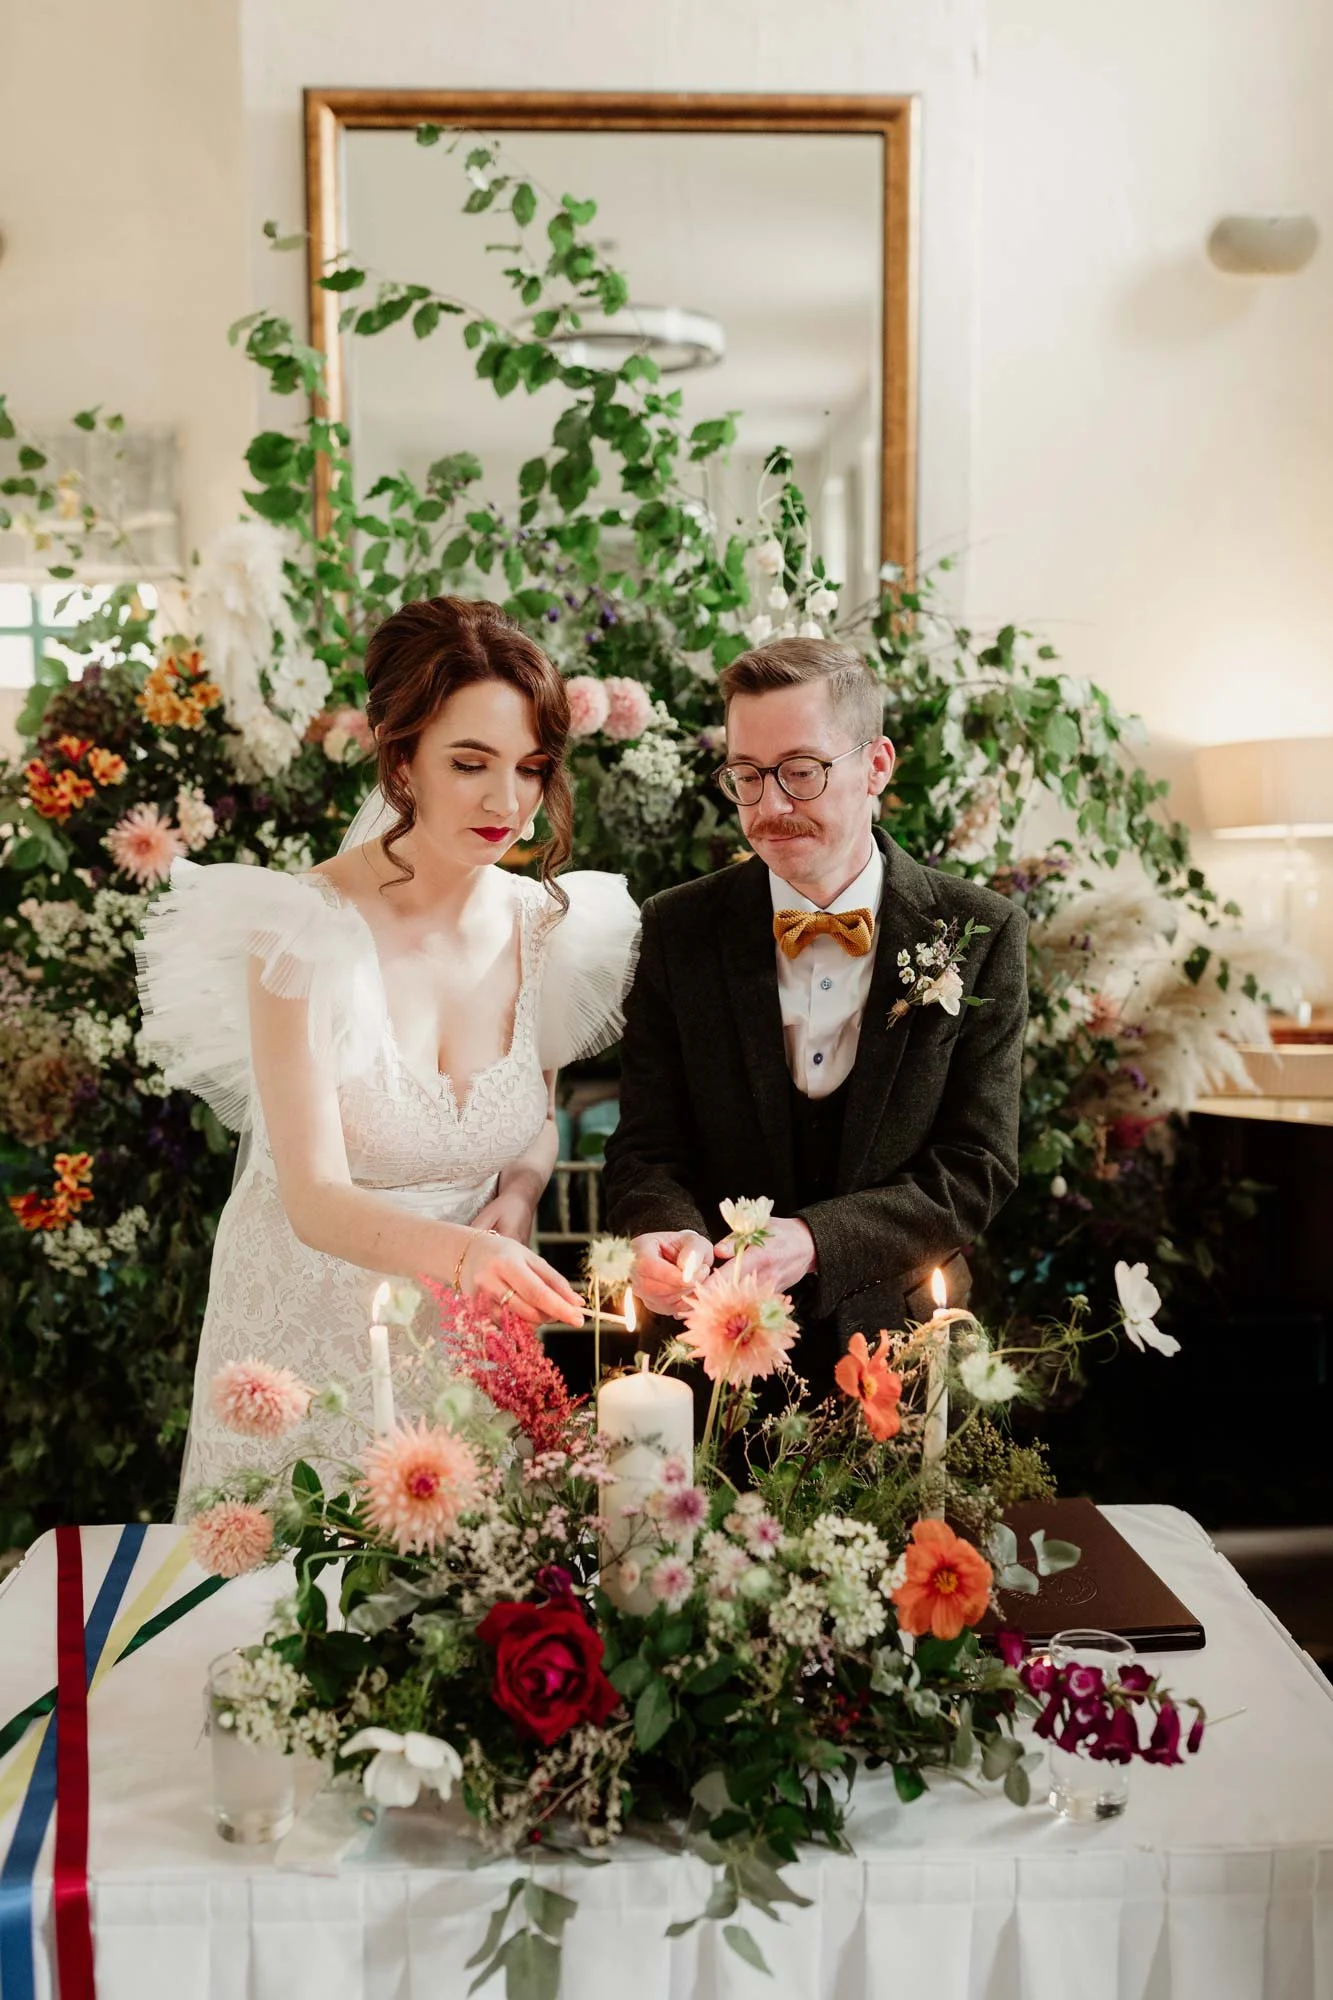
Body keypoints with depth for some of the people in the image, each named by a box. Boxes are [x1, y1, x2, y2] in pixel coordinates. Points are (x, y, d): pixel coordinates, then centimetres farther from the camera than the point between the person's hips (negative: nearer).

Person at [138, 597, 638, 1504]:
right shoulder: (304, 931, -19)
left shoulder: (546, 926, -6)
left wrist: (514, 1203, -9)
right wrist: (463, 1251, -43)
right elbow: (316, 1201, -25)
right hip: (316, 1321, -3)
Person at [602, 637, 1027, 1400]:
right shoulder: (677, 930, 2)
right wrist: (669, 1234, -21)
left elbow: (976, 1169, -4)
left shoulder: (979, 934, -1)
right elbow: (647, 1150, 3)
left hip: (900, 1345, -1)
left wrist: (814, 1241, -20)